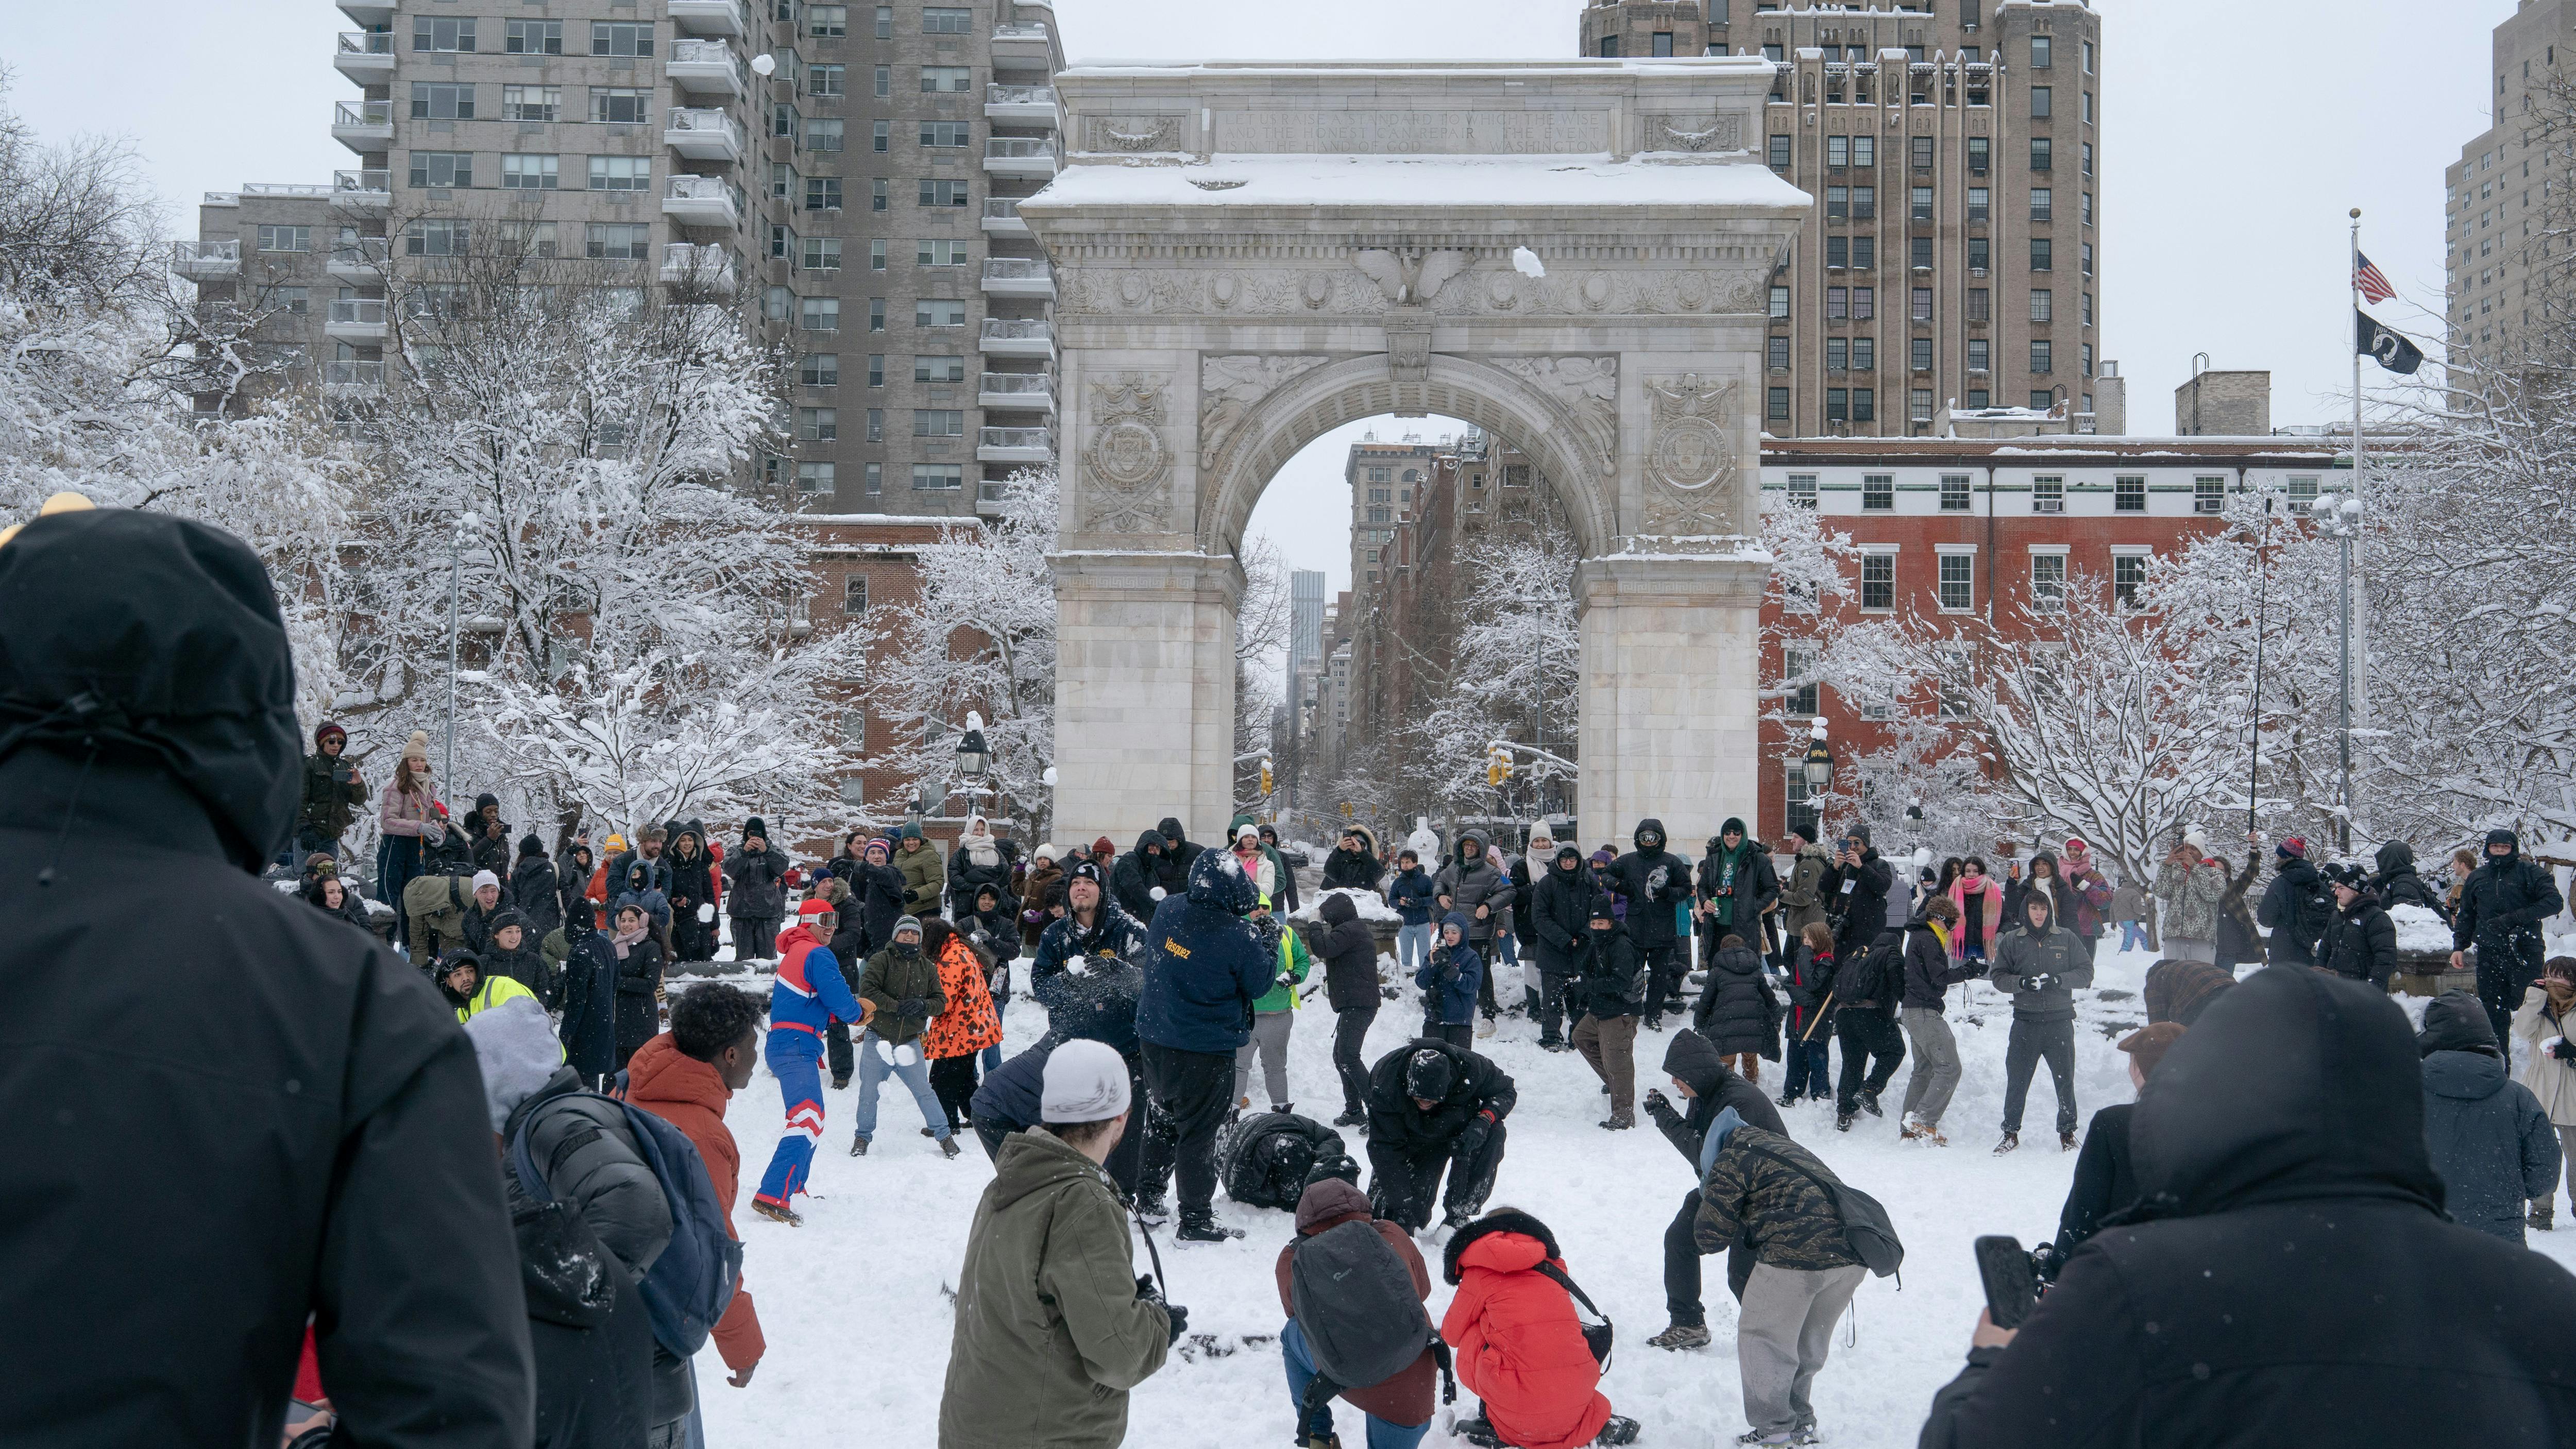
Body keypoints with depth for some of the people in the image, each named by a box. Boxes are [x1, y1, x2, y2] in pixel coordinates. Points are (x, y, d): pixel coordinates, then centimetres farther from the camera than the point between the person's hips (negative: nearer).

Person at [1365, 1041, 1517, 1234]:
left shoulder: (1470, 1067, -33)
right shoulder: (1386, 1086, -35)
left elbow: (1506, 1090, -13)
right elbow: (1386, 1149, -31)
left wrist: (1484, 1120, -34)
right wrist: (1402, 1204, -35)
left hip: (1461, 1129, 2)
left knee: (1493, 1132, -32)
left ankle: (1458, 1215, -20)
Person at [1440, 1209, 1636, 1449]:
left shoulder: (1479, 1273, 5)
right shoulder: (1552, 1265, 17)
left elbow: (1452, 1334, 17)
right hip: (1577, 1400, 4)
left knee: (1470, 1339, 17)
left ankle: (1495, 1426, 12)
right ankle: (1599, 1424, 18)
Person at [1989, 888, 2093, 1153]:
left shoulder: (2066, 939, 5)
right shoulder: (2012, 942, 6)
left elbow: (2086, 972, 3)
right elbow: (1998, 977, 5)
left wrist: (2058, 980, -14)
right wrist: (2022, 983, -14)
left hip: (2060, 1021, 0)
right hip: (2025, 1021, 0)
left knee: (2065, 1080, 6)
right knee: (2017, 1079, 1)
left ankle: (2067, 1132, 19)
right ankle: (2011, 1133, 12)